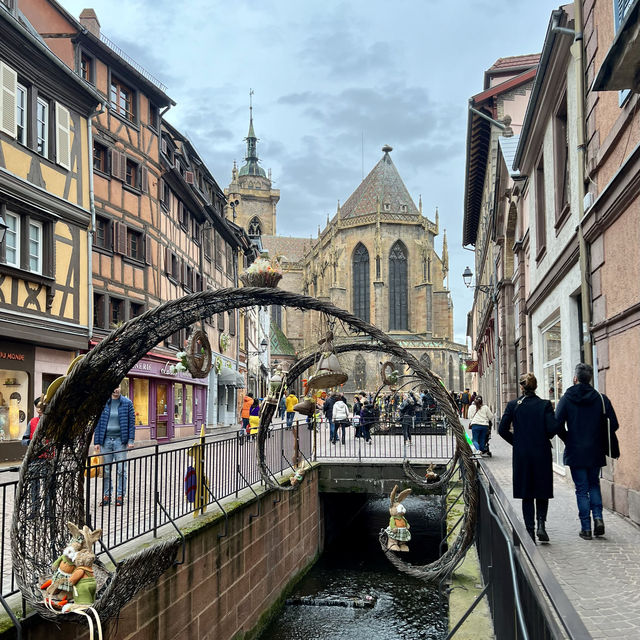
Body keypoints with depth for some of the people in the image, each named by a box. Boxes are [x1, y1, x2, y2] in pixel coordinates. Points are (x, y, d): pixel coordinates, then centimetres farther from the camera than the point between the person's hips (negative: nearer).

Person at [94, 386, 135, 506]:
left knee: (121, 470, 0)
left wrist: (131, 440, -6)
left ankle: (120, 496, 8)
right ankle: (106, 495, 14)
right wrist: (97, 441, 1)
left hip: (120, 439, -1)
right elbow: (98, 423, 6)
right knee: (106, 470, 5)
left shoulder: (127, 403, 3)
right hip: (106, 439, 1)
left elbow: (131, 422, 2)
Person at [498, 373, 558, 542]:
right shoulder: (545, 405, -6)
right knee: (542, 492, 14)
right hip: (542, 454, -1)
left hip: (521, 455, 1)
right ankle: (541, 524, -3)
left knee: (527, 495, 9)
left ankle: (530, 531, 7)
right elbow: (553, 428, -12)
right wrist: (544, 437, 8)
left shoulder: (513, 406, -3)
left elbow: (502, 429, -6)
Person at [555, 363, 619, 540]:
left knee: (581, 489, 5)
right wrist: (600, 438, 11)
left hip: (575, 452, -2)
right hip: (596, 452, 2)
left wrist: (568, 440, 5)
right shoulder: (601, 399, -2)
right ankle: (598, 517, 4)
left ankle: (586, 528, 4)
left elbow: (558, 425, -13)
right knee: (594, 485, 20)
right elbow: (614, 425, -5)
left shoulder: (566, 399, -6)